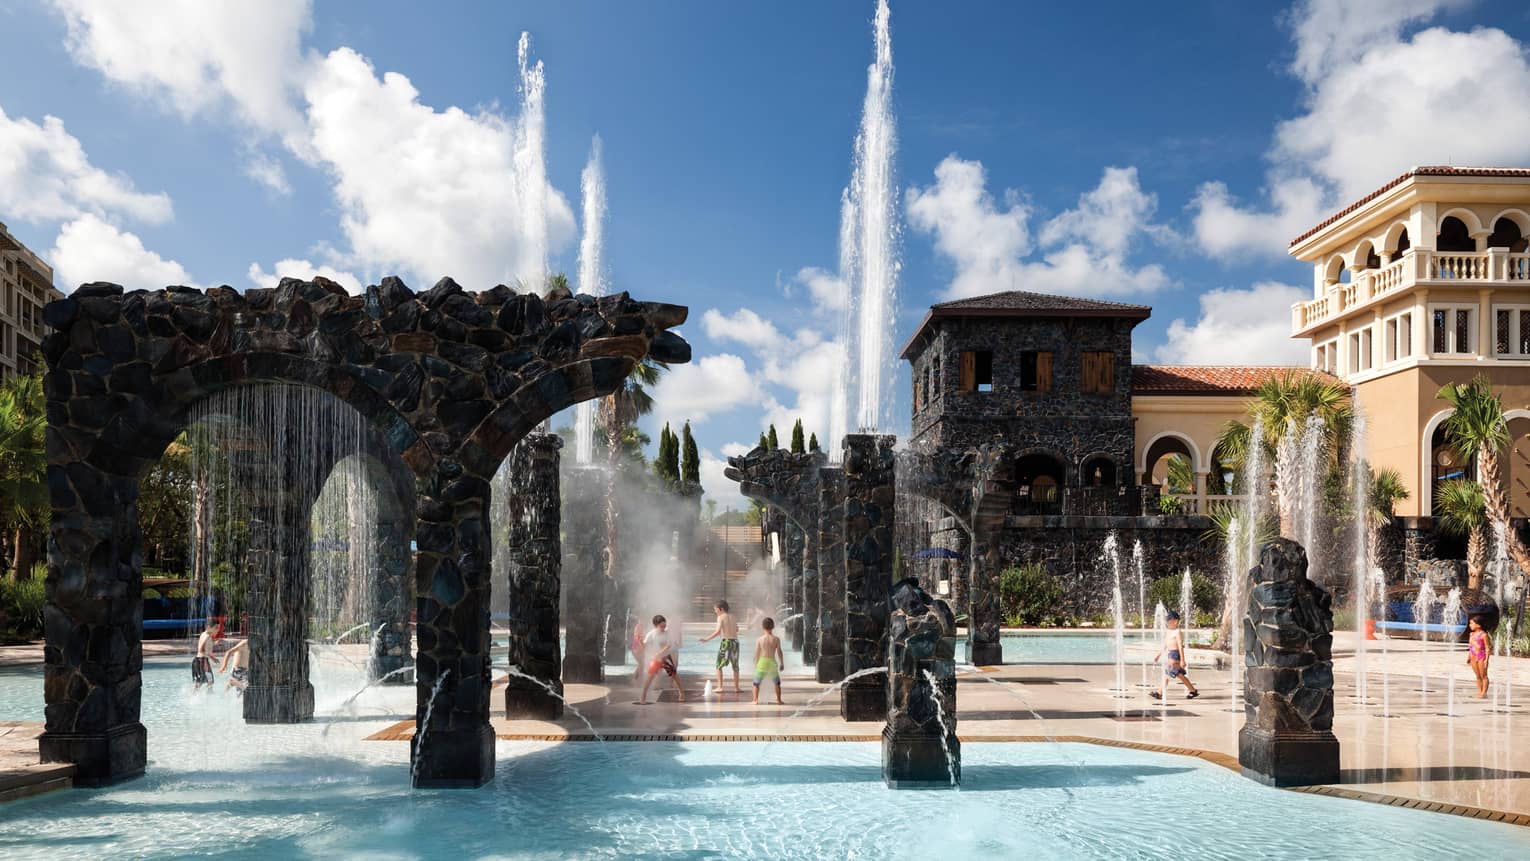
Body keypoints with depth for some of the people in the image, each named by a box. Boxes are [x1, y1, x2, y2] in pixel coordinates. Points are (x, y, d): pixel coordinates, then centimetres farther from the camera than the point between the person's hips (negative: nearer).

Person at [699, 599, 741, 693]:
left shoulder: (721, 617, -5)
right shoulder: (733, 617, 12)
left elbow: (718, 631, -16)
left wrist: (707, 638, -11)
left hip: (725, 641, -5)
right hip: (735, 641, 5)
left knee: (719, 665, 7)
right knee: (735, 666, 14)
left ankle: (720, 686, 1)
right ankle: (736, 687, 15)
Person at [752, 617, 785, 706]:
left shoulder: (759, 639, -5)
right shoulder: (776, 639, -5)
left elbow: (757, 653, -1)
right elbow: (779, 652, -2)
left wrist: (756, 664, 11)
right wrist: (782, 663, 10)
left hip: (762, 663, -1)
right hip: (772, 663, 1)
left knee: (756, 682, 13)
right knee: (777, 682, 22)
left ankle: (756, 700, 3)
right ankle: (779, 700, 20)